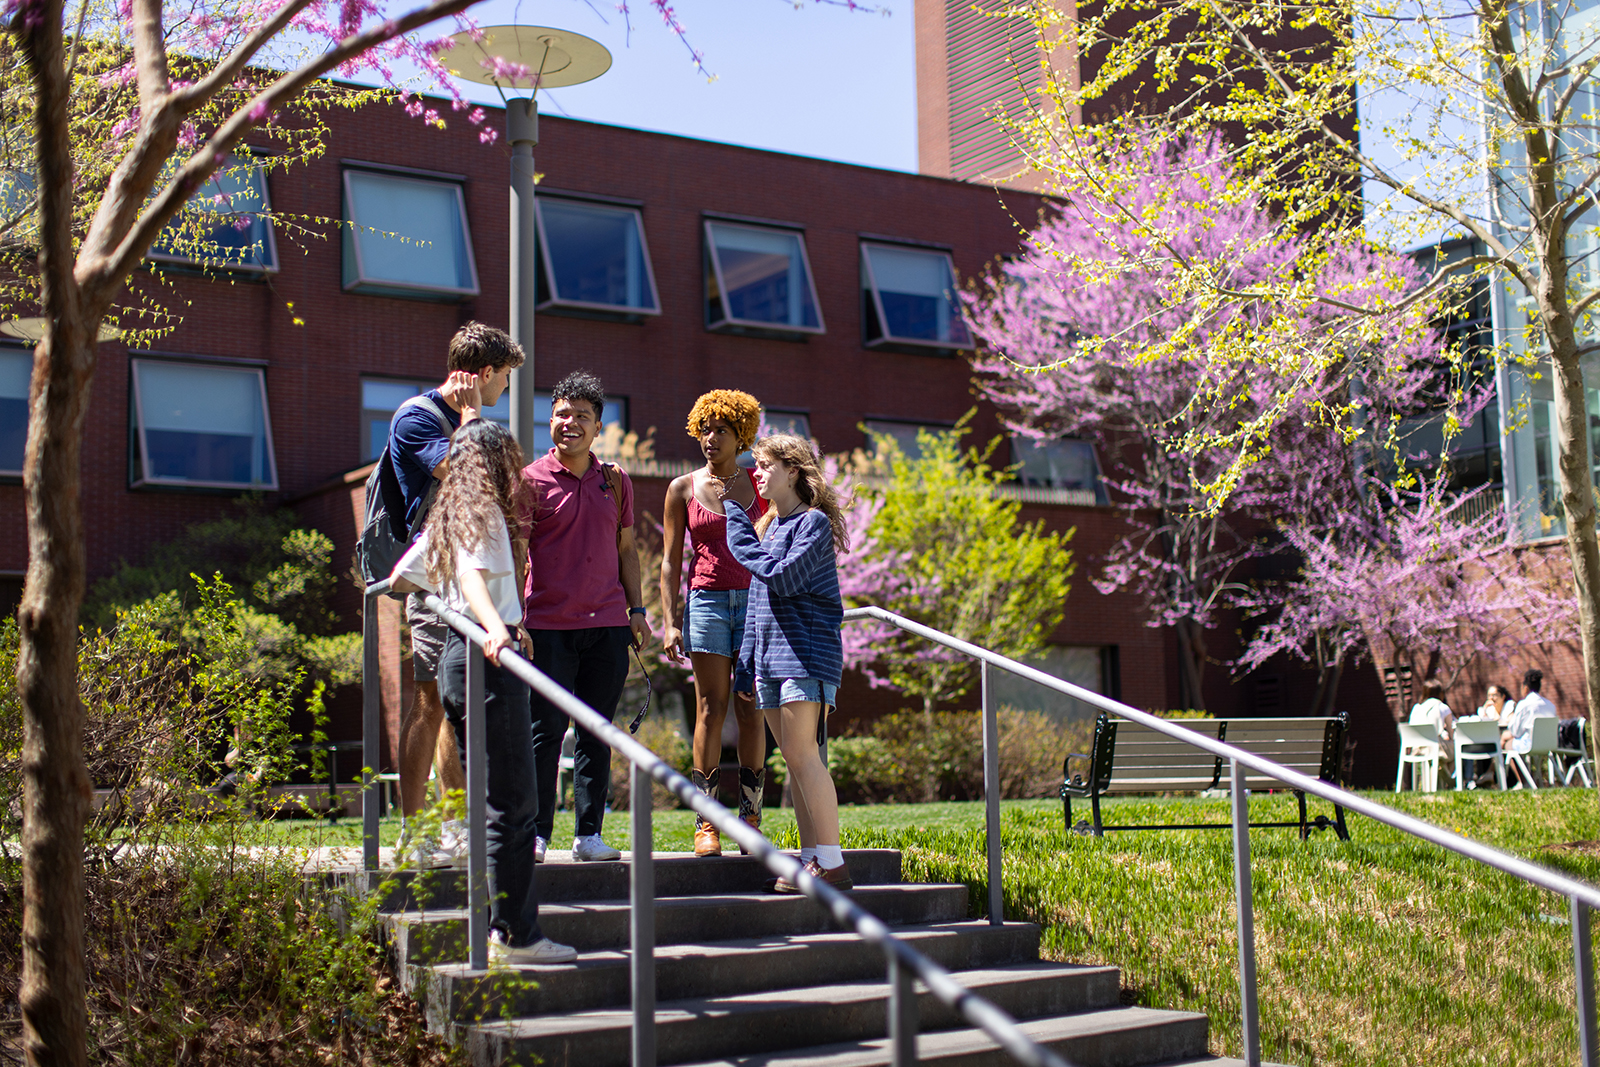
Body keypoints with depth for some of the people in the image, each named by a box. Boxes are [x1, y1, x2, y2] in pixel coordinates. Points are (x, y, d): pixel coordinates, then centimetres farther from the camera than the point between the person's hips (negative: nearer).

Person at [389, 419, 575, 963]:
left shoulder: (448, 514, 17)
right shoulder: (483, 510, -8)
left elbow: (400, 579, 28)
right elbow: (473, 572, -27)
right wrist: (495, 627, -45)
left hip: (455, 656, 10)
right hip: (488, 661, -10)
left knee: (487, 800, 14)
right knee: (514, 806, -8)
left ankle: (494, 924, 18)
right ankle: (515, 935, -8)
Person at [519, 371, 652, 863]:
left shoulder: (615, 481, 12)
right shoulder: (531, 480, 0)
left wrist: (637, 609, 11)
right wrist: (513, 620, -12)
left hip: (606, 624, 4)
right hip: (548, 625, -3)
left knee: (597, 733, 6)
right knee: (545, 730, -3)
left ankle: (589, 833, 13)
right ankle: (536, 834, 7)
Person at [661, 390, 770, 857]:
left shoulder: (759, 486, 10)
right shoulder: (683, 489, 8)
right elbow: (671, 561, 7)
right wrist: (671, 621, -1)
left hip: (755, 599, 1)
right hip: (706, 600, -1)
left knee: (751, 709, -1)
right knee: (711, 709, -5)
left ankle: (751, 818, 4)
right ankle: (705, 822, -2)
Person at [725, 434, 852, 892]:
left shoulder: (814, 522, -6)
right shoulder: (767, 526, 20)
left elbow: (783, 578, -18)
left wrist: (740, 533, -9)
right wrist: (747, 662, 18)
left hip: (806, 652, -8)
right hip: (771, 656, 8)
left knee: (803, 755, -13)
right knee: (795, 760, 7)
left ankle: (832, 863, -11)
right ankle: (812, 858, 9)